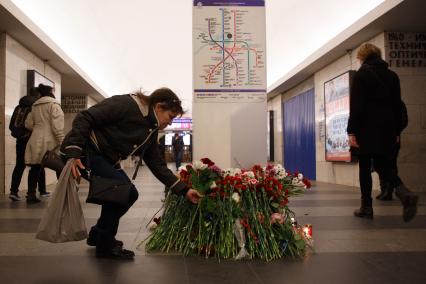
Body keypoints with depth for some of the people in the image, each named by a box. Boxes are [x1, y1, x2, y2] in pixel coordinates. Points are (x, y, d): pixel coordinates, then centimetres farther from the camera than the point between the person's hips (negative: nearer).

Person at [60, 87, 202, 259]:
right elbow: (84, 118, -22)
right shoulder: (125, 104, -19)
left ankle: (98, 235, 26)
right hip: (84, 150, -9)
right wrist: (74, 153, -30)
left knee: (129, 194, 5)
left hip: (105, 159, 9)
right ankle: (106, 245, 0)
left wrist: (184, 190, 1)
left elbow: (158, 165, 6)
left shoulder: (151, 132, 6)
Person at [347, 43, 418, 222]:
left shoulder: (361, 74, -5)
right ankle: (404, 194, -8)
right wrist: (396, 131, 16)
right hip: (388, 130, 5)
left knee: (365, 167, 4)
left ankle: (366, 208, 6)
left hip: (367, 130, -5)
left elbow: (356, 106, -12)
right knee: (383, 165, 12)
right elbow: (397, 105, 12)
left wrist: (352, 131, -11)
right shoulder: (392, 75, 12)